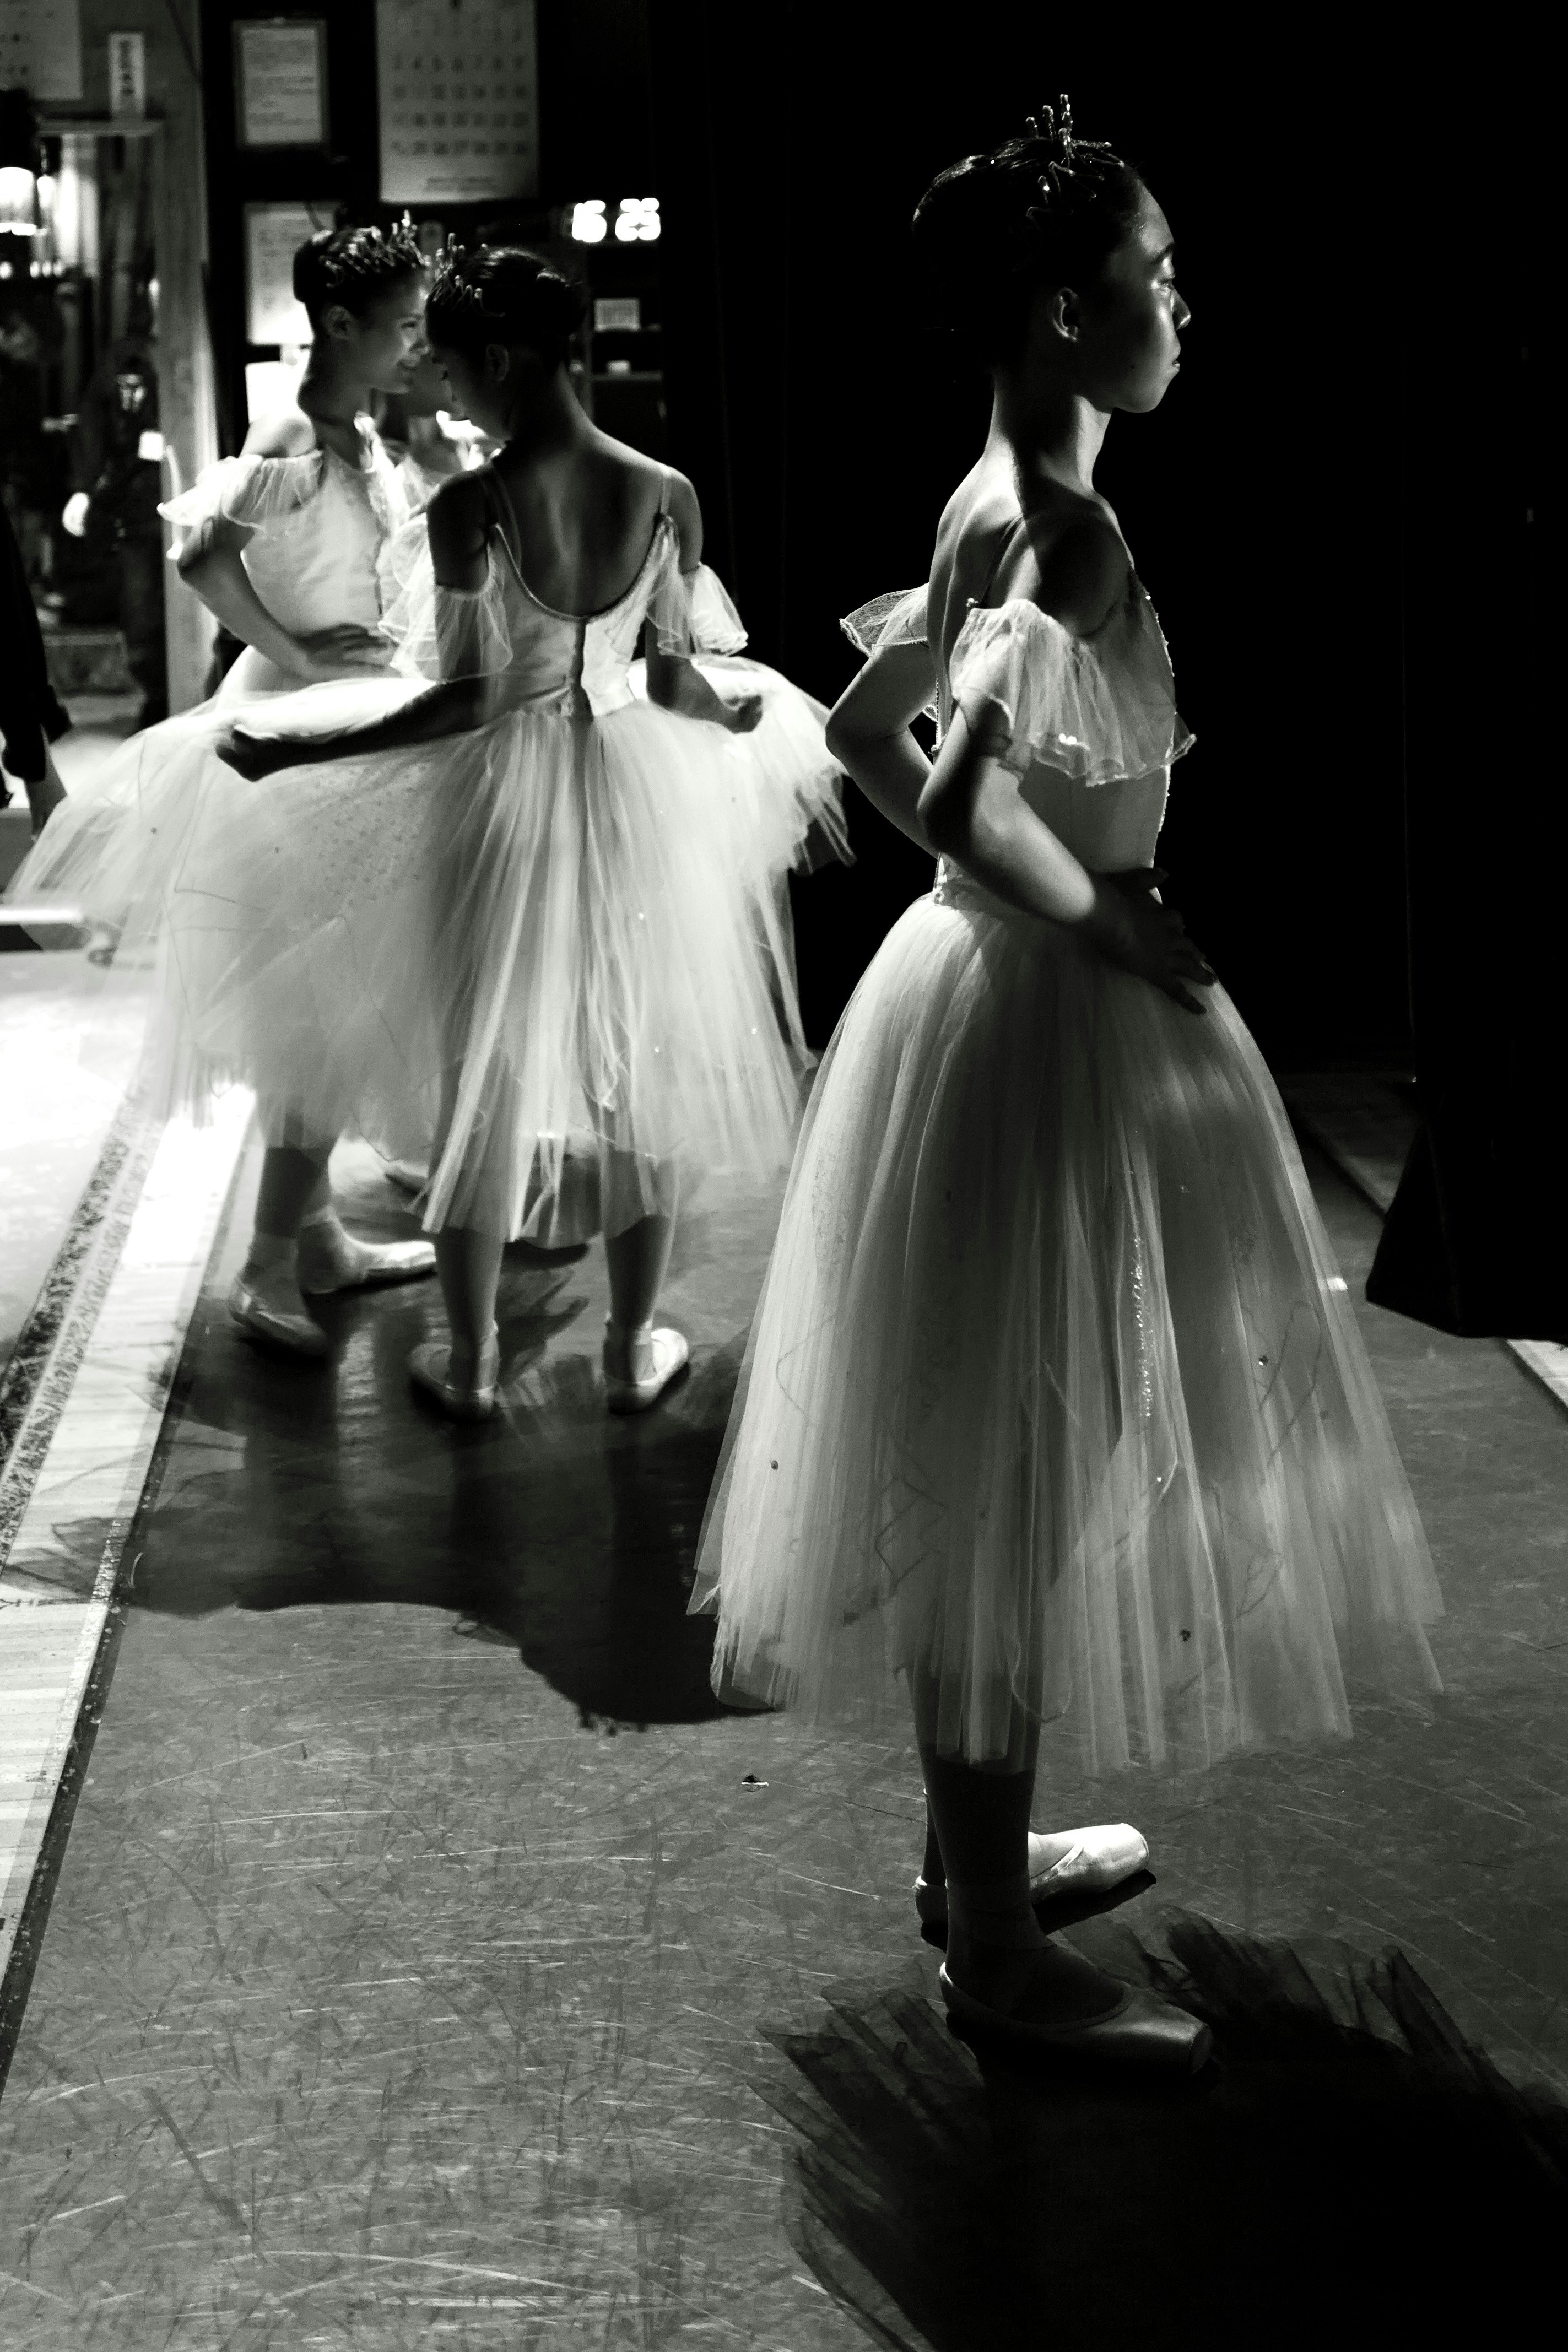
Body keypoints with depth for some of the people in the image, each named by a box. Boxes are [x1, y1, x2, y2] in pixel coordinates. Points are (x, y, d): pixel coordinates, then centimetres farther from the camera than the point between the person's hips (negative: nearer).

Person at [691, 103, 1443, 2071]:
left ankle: (976, 1842, 34)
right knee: (1021, 1470, -1)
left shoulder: (995, 508, 8)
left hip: (984, 980, 10)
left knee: (999, 1465, 19)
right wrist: (1094, 911, -20)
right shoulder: (1069, 534, -20)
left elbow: (864, 731, 18)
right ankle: (997, 1949, 10)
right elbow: (969, 796, -33)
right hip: (1049, 1022, -10)